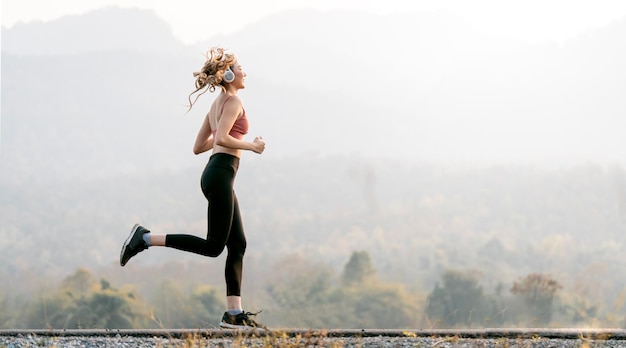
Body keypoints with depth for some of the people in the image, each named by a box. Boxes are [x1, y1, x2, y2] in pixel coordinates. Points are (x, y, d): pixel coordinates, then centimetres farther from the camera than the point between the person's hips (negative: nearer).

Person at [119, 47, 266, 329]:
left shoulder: (217, 104, 20)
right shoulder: (233, 101, -8)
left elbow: (198, 146, 22)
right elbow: (221, 139, -22)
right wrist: (250, 146, -9)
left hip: (215, 174, 10)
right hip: (220, 175, -10)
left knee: (237, 244, 7)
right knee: (213, 246, -8)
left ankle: (234, 314, 3)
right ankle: (145, 239, -10)